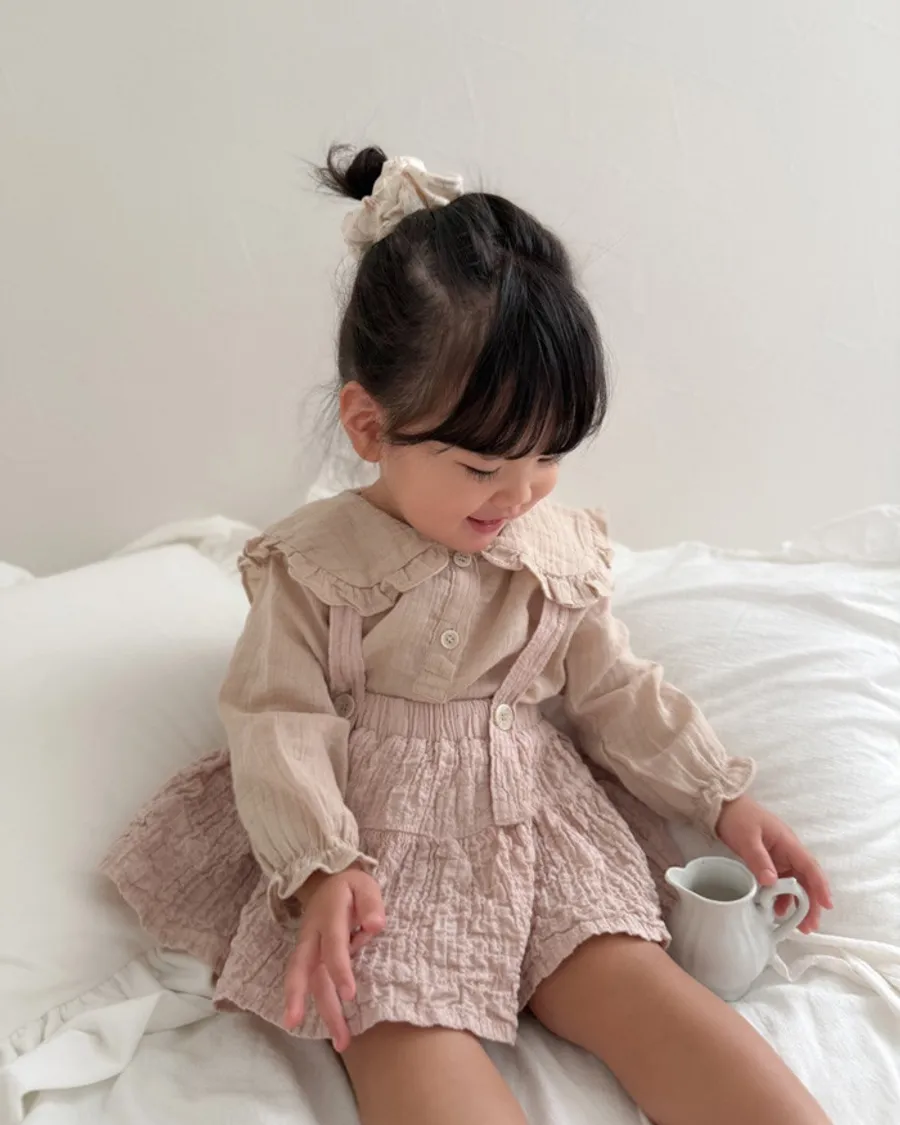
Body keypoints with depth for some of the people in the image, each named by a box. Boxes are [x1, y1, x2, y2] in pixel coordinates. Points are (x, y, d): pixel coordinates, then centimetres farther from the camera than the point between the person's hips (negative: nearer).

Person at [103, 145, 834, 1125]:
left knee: (624, 974, -22)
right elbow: (281, 722, -7)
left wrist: (723, 799, 7)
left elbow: (611, 688, 14)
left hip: (536, 805, 4)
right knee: (407, 1028, -28)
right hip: (382, 822, -3)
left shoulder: (564, 548, 7)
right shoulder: (309, 562, -4)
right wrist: (320, 868, -22)